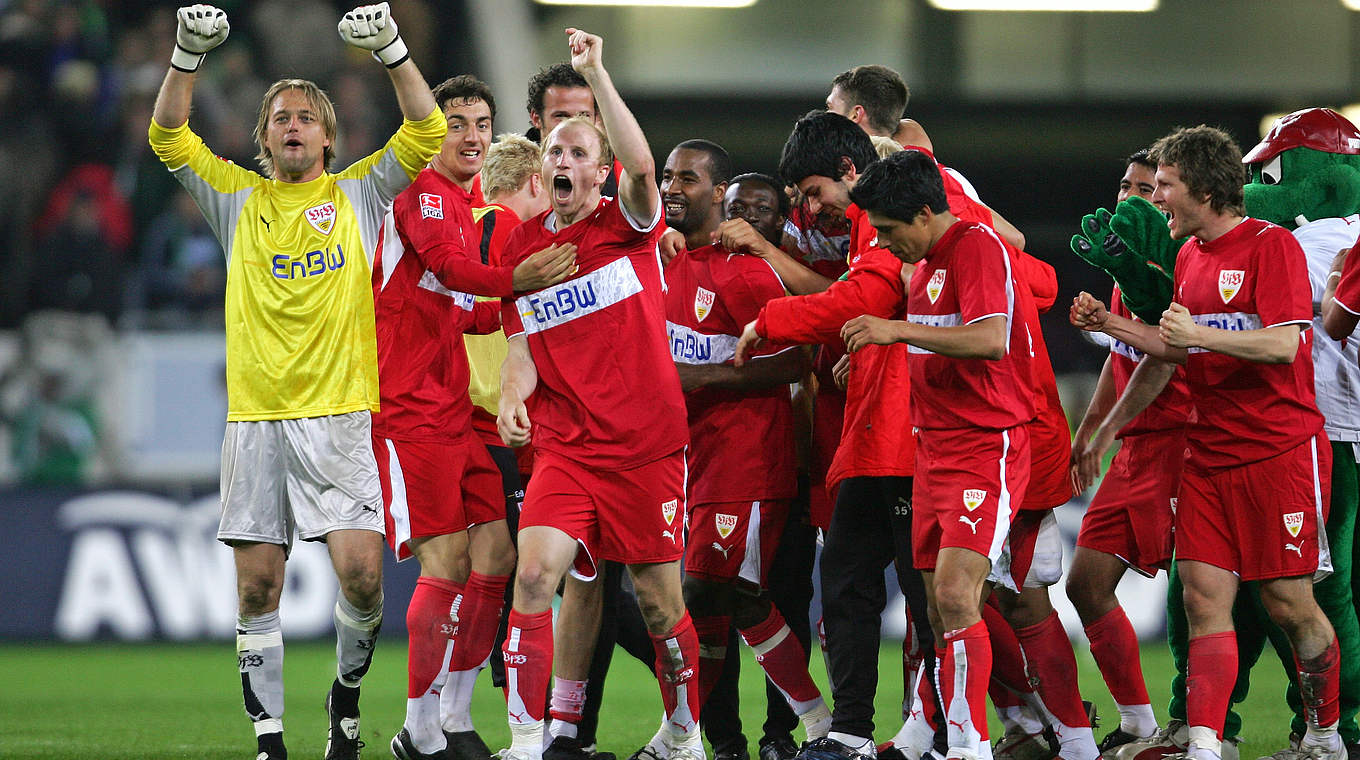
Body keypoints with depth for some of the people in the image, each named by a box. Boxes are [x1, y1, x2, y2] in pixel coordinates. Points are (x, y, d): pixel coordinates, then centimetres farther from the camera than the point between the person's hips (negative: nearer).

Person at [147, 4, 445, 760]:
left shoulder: (358, 194, 10)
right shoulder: (240, 199, 12)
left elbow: (427, 132, 1)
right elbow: (168, 137, 3)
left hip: (340, 416, -1)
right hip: (254, 417, 1)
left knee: (361, 572, -14)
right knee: (257, 588, 0)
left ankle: (347, 691, 12)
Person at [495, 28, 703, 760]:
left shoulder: (627, 224, 0)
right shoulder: (522, 241, 10)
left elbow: (641, 166, -23)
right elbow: (522, 341, 12)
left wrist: (596, 74, -27)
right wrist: (513, 396, -9)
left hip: (648, 444, -2)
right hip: (563, 445, 2)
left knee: (659, 600, 4)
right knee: (535, 574, -18)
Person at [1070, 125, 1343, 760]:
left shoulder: (1271, 245, -10)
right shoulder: (1190, 255, 15)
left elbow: (1283, 345, -19)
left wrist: (1200, 334, -27)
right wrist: (1110, 324, 16)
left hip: (1280, 450, -7)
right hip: (1208, 456, 7)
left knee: (1288, 604, -2)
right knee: (1204, 598, -5)